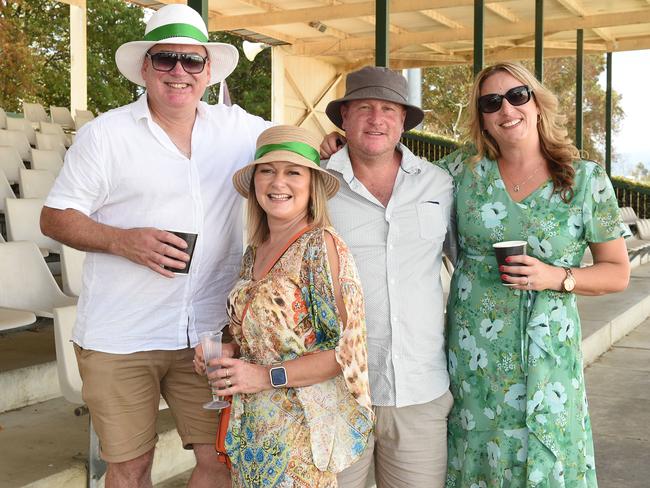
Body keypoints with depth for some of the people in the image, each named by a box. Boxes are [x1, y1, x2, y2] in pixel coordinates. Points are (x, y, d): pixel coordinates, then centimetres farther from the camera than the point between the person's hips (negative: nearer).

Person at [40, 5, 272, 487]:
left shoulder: (236, 126, 7)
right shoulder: (104, 134, -2)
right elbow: (54, 217, 0)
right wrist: (122, 240, -18)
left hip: (208, 333, 3)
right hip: (119, 338, -2)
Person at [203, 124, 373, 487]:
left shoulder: (322, 246, -15)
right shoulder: (255, 252, 6)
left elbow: (346, 348, -18)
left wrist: (265, 376, -17)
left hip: (301, 426, -6)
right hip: (251, 426, 7)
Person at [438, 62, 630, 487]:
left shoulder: (588, 181, -3)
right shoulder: (465, 169, 0)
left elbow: (618, 273, 2)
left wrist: (558, 278, -15)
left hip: (547, 356, -1)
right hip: (472, 353, 1)